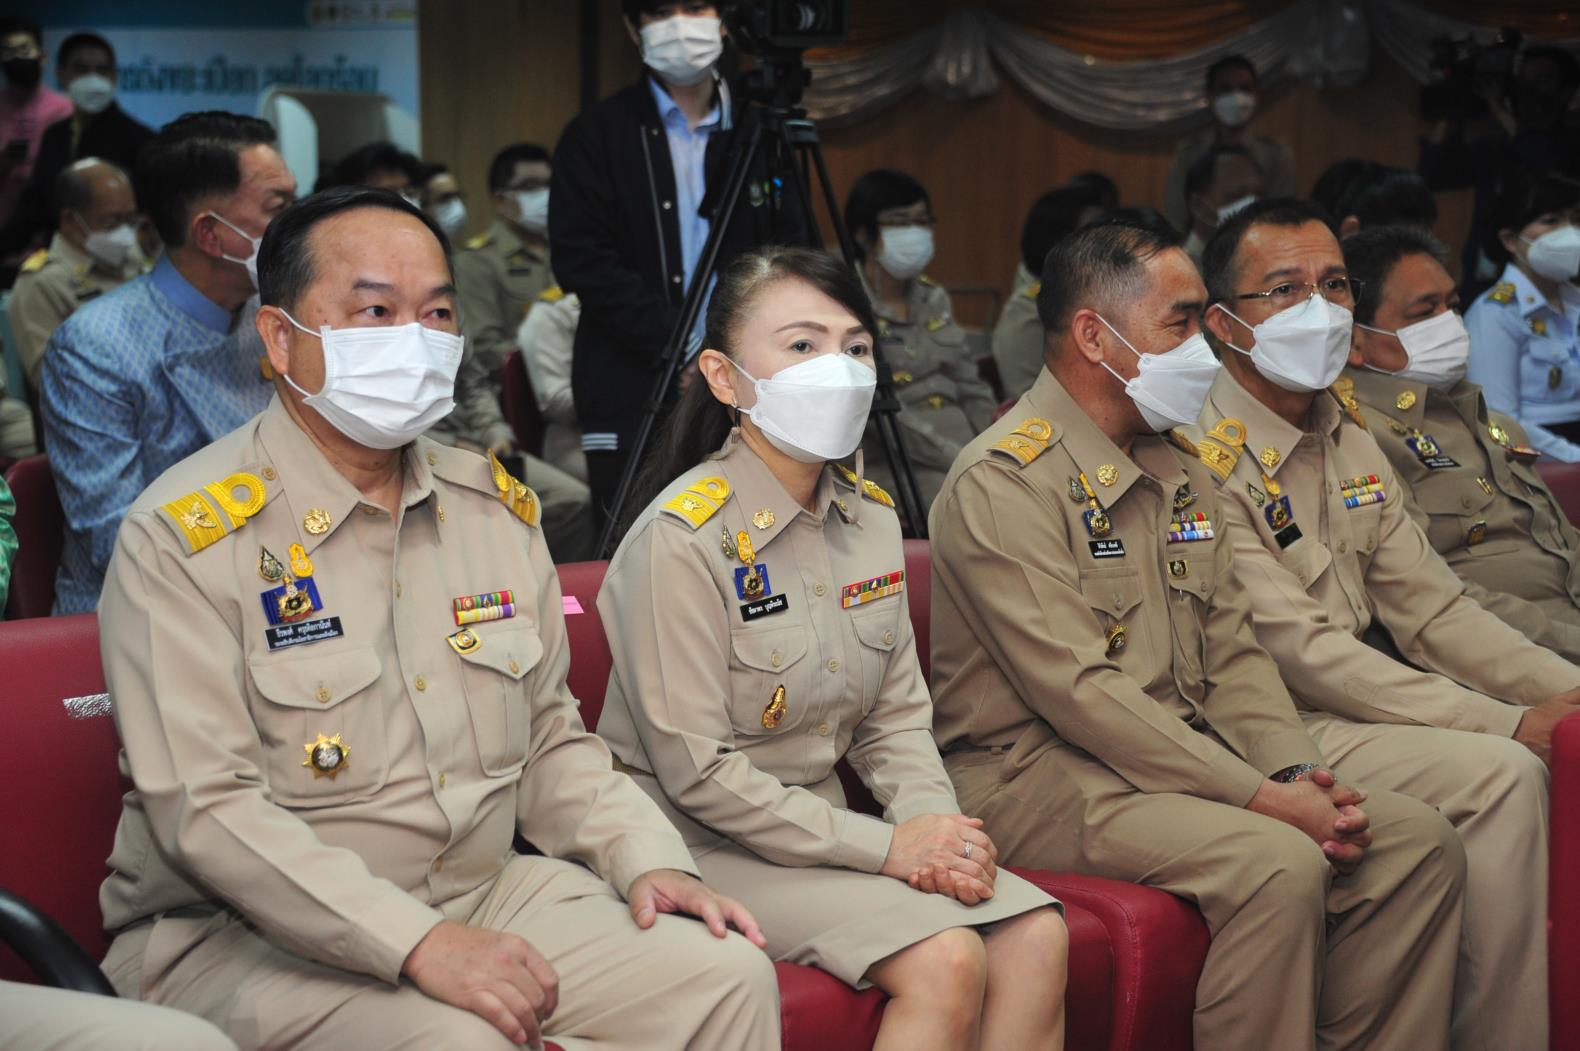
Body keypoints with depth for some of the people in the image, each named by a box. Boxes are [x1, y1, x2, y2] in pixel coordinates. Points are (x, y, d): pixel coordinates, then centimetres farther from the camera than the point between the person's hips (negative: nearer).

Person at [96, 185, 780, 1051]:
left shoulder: (496, 508, 11)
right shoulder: (183, 536, -11)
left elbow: (549, 739, 17)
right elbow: (205, 808, -19)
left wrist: (645, 858, -2)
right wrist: (419, 944, -27)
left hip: (486, 893, 6)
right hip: (246, 938, -6)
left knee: (730, 978, -11)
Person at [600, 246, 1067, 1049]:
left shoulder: (871, 519, 7)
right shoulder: (682, 537, -17)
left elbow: (897, 716, 10)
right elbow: (696, 773, -19)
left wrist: (935, 826, -11)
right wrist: (883, 846, -19)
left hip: (823, 828, 7)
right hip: (705, 845, -7)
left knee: (1037, 935, -13)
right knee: (946, 958, -24)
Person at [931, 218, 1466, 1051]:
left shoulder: (1177, 473, 15)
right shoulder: (1006, 481, -13)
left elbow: (1231, 654, 13)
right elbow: (1079, 693, -20)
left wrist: (1300, 775, -7)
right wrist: (1263, 797, -22)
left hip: (1184, 758, 8)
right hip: (1040, 774, -8)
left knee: (1418, 843, -6)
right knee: (1278, 866, -29)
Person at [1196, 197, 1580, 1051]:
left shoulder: (1350, 444, 13)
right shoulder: (1208, 462, -14)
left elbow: (1431, 609, 10)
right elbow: (1304, 652, -19)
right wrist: (1507, 723, -21)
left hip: (1367, 701, 8)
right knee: (1502, 777, -23)